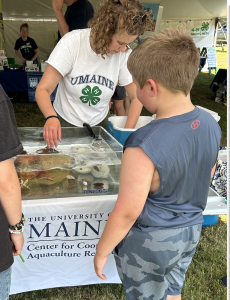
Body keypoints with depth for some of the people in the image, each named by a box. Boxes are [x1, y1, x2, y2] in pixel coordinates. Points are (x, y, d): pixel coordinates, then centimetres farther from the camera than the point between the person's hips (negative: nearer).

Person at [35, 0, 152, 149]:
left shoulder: (124, 54, -15)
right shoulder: (72, 43, -21)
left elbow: (137, 97, -7)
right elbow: (43, 89, -22)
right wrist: (51, 117, -42)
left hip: (99, 124, 2)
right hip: (65, 123, -2)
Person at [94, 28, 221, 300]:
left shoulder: (143, 147, -34)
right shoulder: (211, 124, -12)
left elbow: (127, 213, -26)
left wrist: (101, 251, -9)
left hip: (148, 244, -6)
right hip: (191, 231, 6)